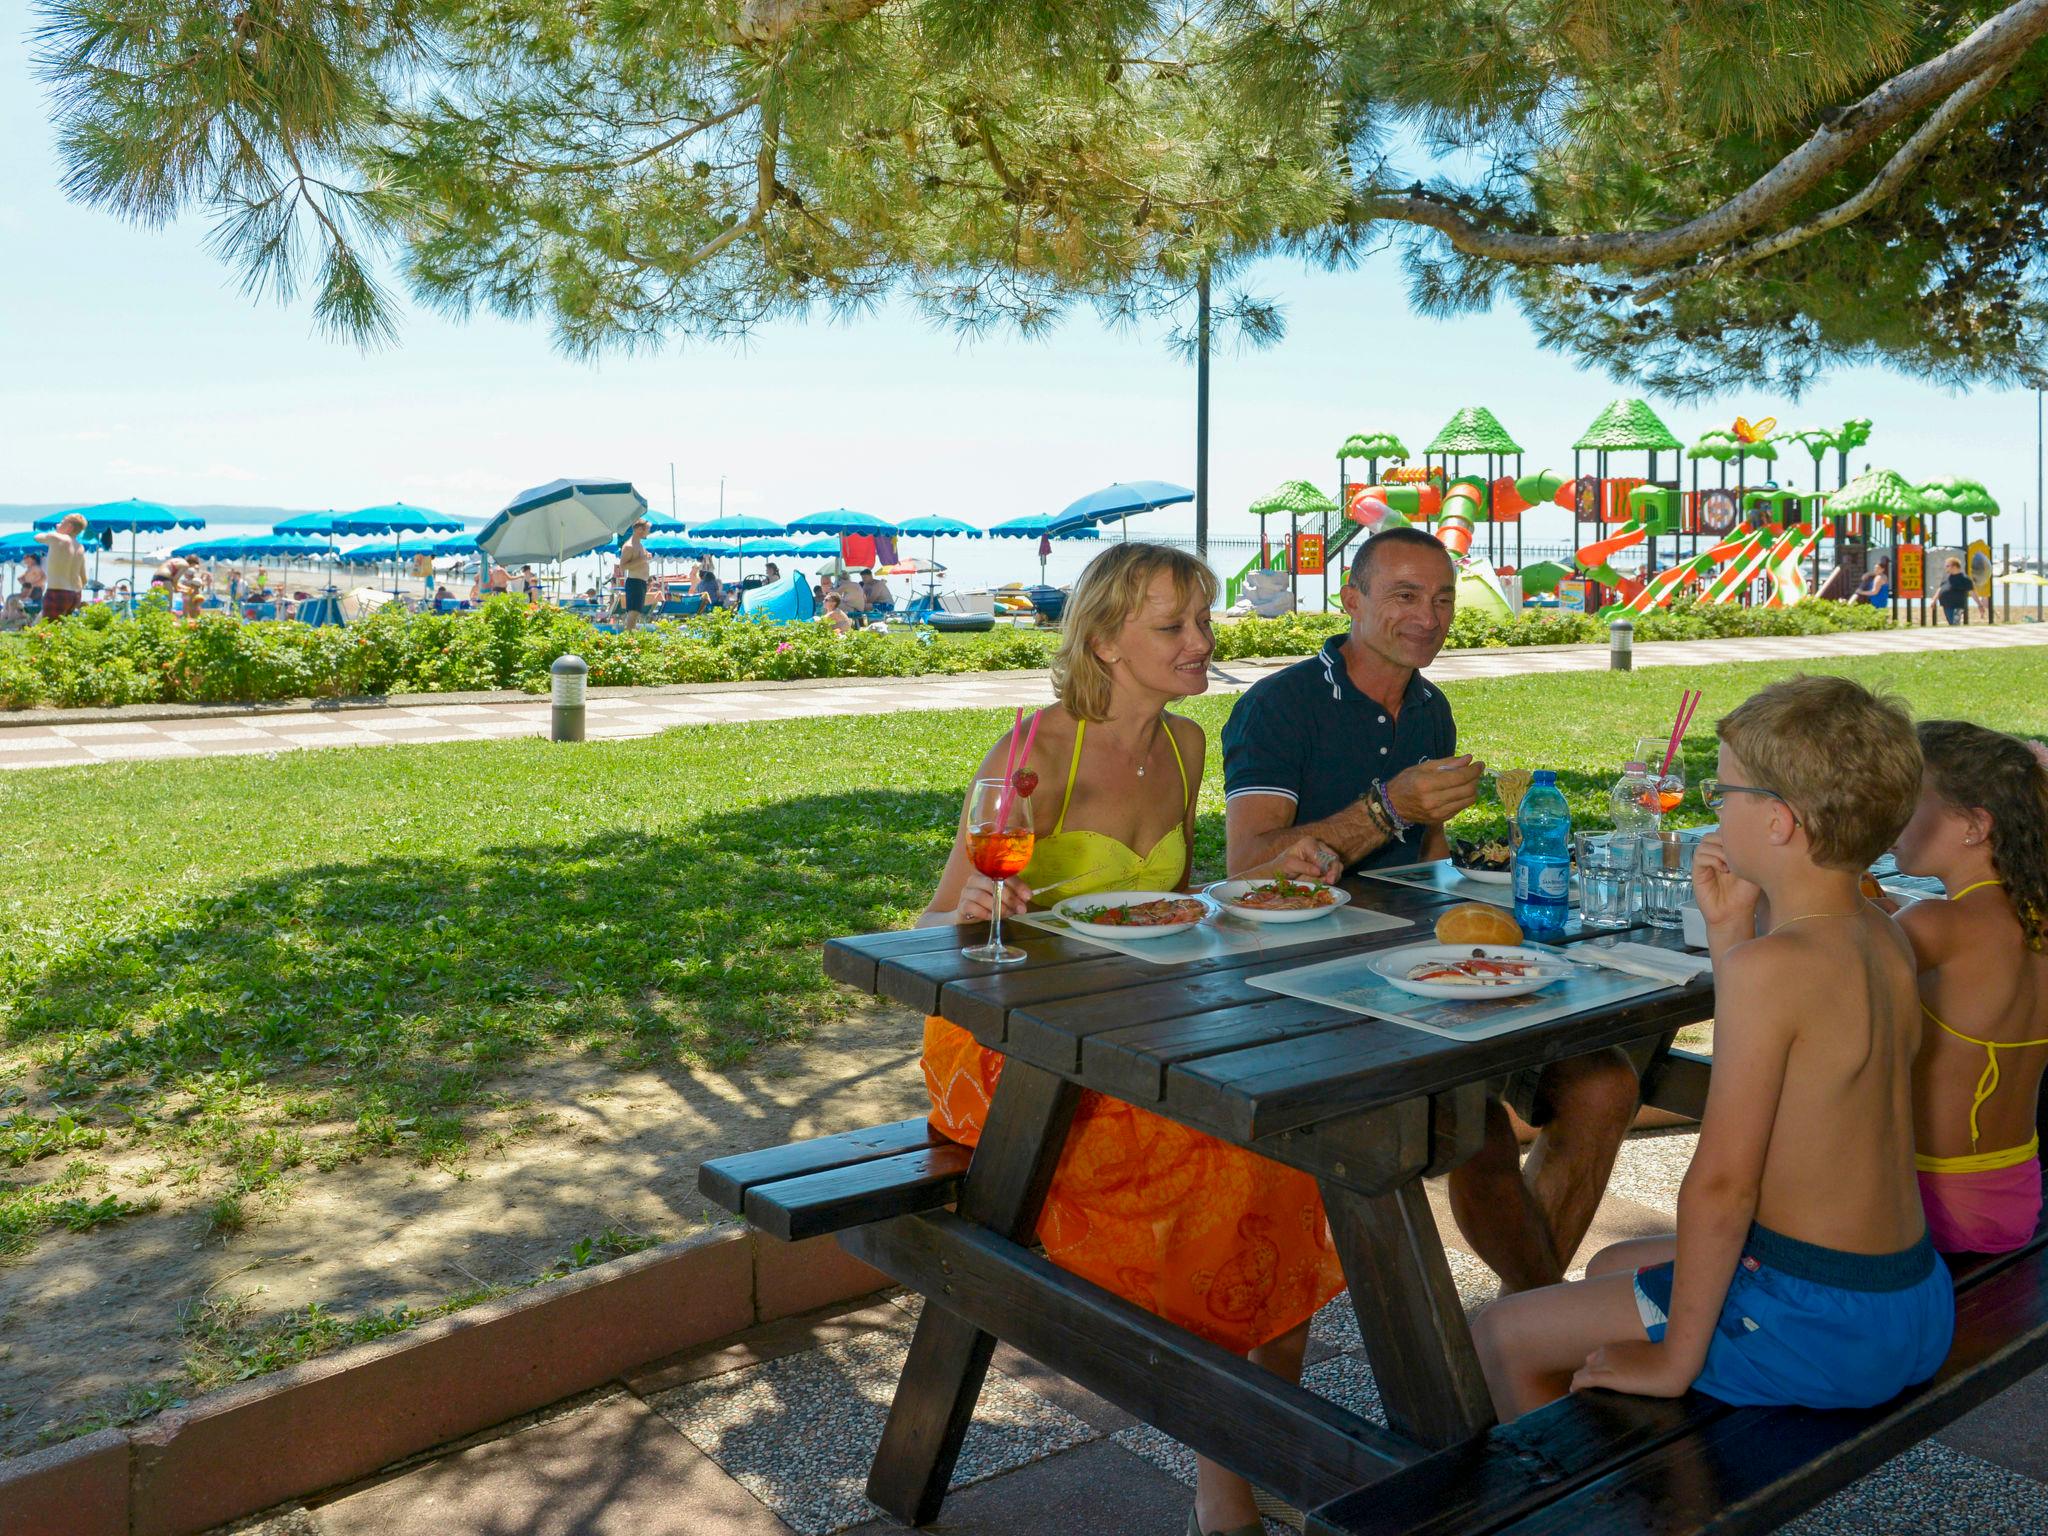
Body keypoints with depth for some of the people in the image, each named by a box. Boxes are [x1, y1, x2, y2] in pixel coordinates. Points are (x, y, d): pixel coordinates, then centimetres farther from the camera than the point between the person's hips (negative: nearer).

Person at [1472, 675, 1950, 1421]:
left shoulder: (1771, 965, -25)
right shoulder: (1887, 941, 2)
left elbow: (1720, 1183, -25)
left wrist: (1675, 1359, -15)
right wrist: (1730, 931, 10)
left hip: (1815, 1323, -9)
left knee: (1500, 1336, 2)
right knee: (1614, 1266, 30)